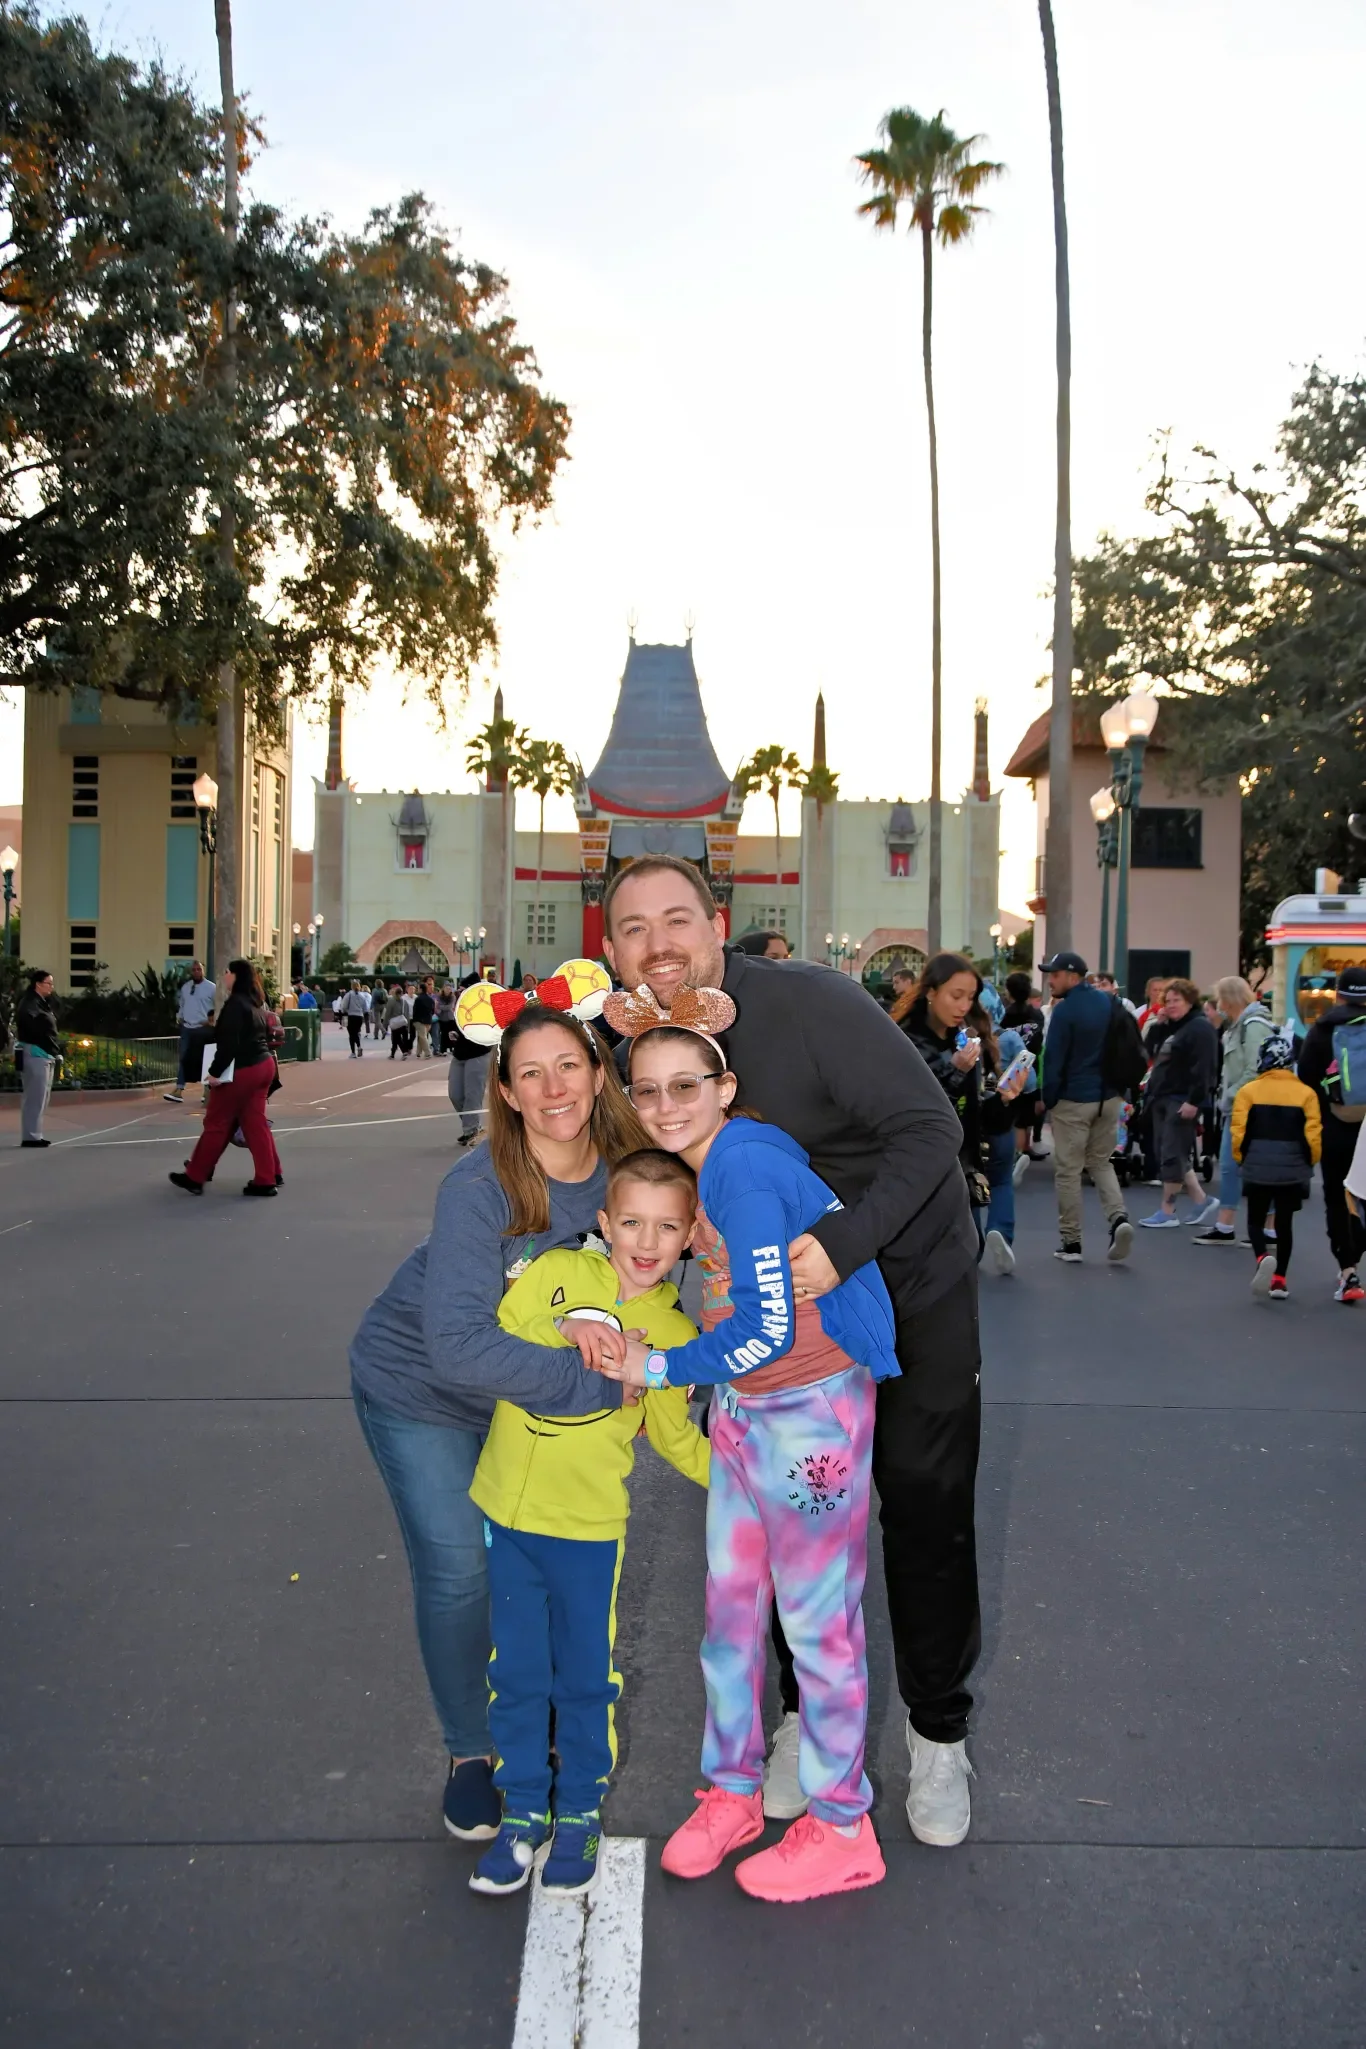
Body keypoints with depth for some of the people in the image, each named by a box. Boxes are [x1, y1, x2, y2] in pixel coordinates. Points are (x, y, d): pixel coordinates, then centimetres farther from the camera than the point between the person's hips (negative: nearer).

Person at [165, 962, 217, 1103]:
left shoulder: (211, 988, -6)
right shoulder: (185, 987, 11)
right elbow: (181, 1006, 19)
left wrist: (212, 1020, -16)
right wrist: (179, 1019, 8)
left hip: (204, 1028, -5)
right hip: (187, 1028, 5)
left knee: (205, 1060, 3)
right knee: (182, 1058, 1)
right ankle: (179, 1090, 0)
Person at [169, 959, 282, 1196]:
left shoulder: (235, 1004, -15)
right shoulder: (257, 1004, 12)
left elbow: (229, 1044, -21)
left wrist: (215, 1071, -18)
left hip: (241, 1070, -9)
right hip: (264, 1065, 9)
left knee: (216, 1124, 1)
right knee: (255, 1123, 10)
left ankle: (194, 1178, 9)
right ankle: (268, 1178, 8)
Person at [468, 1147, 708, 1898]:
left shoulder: (673, 1334, -3)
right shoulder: (554, 1274, -8)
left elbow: (675, 1436, 7)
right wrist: (559, 1345, -21)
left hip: (589, 1524, 0)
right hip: (506, 1506, 0)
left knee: (584, 1676, 11)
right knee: (515, 1670, 12)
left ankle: (580, 1813, 33)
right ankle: (524, 1811, 31)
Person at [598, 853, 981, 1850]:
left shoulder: (811, 1002, -26)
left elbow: (931, 1126, -28)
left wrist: (848, 1242, -40)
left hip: (915, 1278, -4)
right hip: (787, 1296, 4)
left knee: (927, 1509, 4)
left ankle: (939, 1731, 25)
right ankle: (808, 1712, 32)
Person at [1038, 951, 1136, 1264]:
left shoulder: (1064, 1010, -15)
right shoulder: (1110, 1003, 7)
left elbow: (1053, 1059, -14)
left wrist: (1047, 1098, -3)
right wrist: (1120, 1089, 18)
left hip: (1073, 1100, -6)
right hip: (1109, 1097, 6)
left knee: (1068, 1170, 4)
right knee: (1101, 1162, 19)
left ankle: (1070, 1242, 9)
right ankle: (1118, 1218, -4)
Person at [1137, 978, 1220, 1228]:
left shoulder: (1200, 1027, -11)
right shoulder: (1170, 1027, 20)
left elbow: (1203, 1067, -21)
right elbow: (1154, 1056, 24)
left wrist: (1194, 1100, -25)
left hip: (1182, 1101, -10)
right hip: (1163, 1099, 10)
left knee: (1172, 1155, -7)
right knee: (1165, 1155, 10)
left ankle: (1167, 1212, 0)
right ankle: (1201, 1203, 17)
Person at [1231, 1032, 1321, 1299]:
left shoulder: (1248, 1091, -4)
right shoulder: (1306, 1093, -2)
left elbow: (1238, 1131, -7)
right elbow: (1313, 1136, -5)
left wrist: (1242, 1159, 10)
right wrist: (1308, 1164, 13)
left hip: (1257, 1168, -1)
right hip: (1293, 1170, 1)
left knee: (1256, 1220, 11)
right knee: (1284, 1223, 13)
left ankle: (1263, 1258, -18)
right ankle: (1279, 1280, 12)